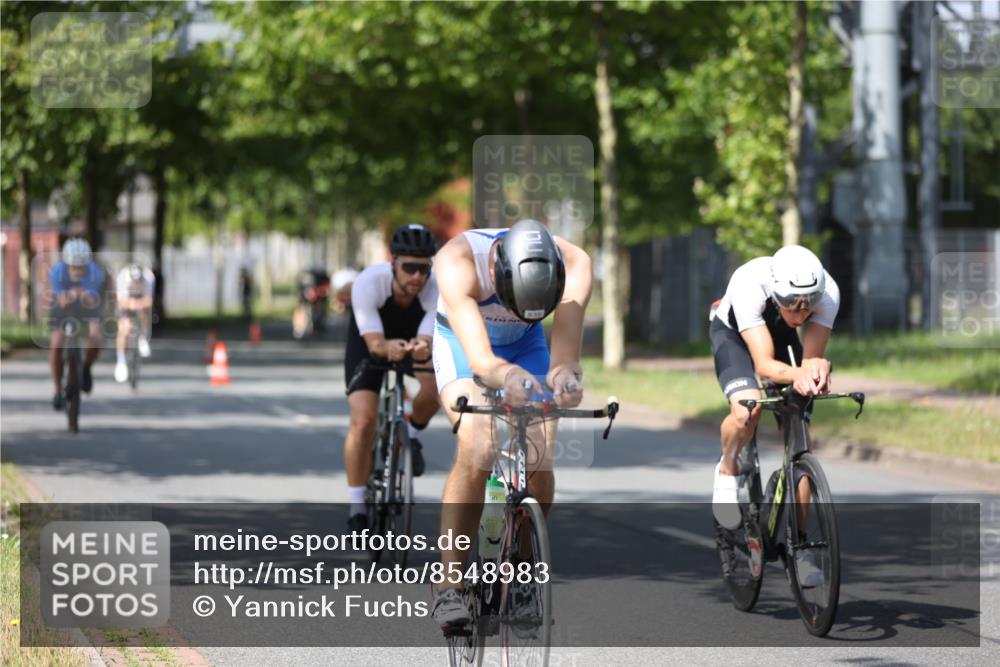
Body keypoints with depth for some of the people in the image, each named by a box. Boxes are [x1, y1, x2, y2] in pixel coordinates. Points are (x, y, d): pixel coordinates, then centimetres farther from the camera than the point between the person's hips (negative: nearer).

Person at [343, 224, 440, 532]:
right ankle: (357, 508, -5)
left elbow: (427, 342, -41)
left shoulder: (436, 290, -33)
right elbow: (374, 343, -41)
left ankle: (411, 435, 1)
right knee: (363, 422, -19)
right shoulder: (368, 283, -36)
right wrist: (388, 348, -64)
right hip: (369, 340, -1)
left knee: (437, 383, -32)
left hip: (414, 336, 1)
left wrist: (421, 348, -65)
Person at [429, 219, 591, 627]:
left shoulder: (573, 266, -34)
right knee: (476, 451, -27)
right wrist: (506, 375, -71)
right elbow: (479, 357, -49)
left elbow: (565, 355, -40)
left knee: (540, 461, -15)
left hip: (526, 346, 2)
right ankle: (448, 586, -18)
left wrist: (565, 376, -63)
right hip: (462, 340, -2)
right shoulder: (458, 261, -40)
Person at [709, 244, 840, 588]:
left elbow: (810, 357, -32)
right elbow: (764, 363, -45)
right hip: (733, 332, -3)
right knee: (747, 408, -33)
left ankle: (799, 546, 1)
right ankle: (727, 471, 0)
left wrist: (816, 369, -56)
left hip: (782, 336, 3)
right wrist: (798, 374, -65)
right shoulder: (748, 285, -42)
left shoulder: (827, 293, -34)